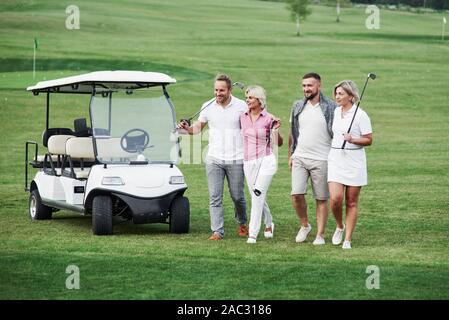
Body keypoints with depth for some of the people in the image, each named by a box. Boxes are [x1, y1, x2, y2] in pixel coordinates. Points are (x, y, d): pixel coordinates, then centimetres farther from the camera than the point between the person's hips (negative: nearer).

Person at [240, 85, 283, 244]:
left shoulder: (269, 119, -5)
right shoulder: (242, 117, 6)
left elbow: (279, 143, 2)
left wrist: (275, 129, -14)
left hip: (266, 161, -5)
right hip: (248, 162, 5)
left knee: (258, 194, -17)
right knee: (257, 197, 11)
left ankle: (253, 233, -17)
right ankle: (269, 223, 37)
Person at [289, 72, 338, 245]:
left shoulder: (331, 108, -3)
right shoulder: (298, 106, 9)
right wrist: (290, 155, 13)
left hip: (322, 160, -3)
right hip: (299, 158, 3)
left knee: (321, 199, 2)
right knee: (296, 194, -9)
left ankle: (320, 235, 10)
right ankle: (304, 225, 14)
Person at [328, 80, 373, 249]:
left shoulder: (360, 115, -7)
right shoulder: (336, 111, 10)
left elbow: (369, 140, -7)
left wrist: (352, 139, -22)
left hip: (354, 161, -4)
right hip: (336, 159, 4)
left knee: (352, 202, 2)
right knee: (335, 198, -12)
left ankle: (347, 239, 9)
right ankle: (339, 226, 15)